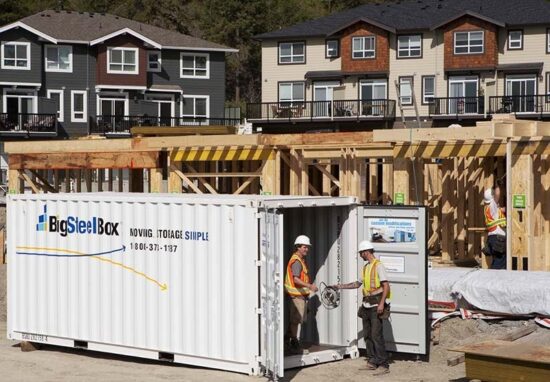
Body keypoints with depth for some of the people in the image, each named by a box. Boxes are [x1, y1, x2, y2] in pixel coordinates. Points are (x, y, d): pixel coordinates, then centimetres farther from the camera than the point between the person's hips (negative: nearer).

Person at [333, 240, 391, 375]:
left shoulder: (378, 266, -10)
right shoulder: (365, 267, 16)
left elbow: (386, 286, -15)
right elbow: (358, 284, 28)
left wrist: (381, 303, -22)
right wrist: (340, 286, 26)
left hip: (376, 306, -9)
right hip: (367, 306, 9)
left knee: (376, 335, -13)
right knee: (367, 334, 9)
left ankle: (384, 365, -12)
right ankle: (372, 362, 16)